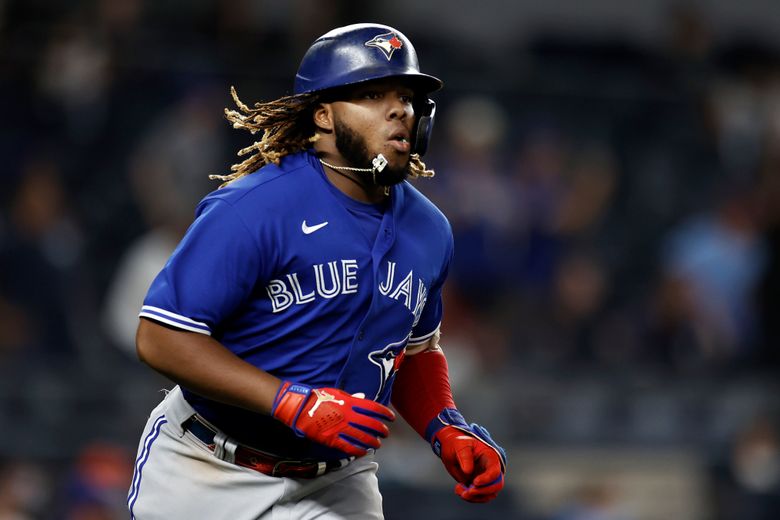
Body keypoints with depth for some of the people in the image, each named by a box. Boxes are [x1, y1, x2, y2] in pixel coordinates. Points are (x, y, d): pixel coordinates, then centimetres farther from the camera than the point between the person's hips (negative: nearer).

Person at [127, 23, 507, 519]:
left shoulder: (429, 231, 1)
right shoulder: (256, 207, -20)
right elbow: (162, 339, -22)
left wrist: (449, 431, -2)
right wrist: (296, 404, -28)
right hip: (209, 476, -5)